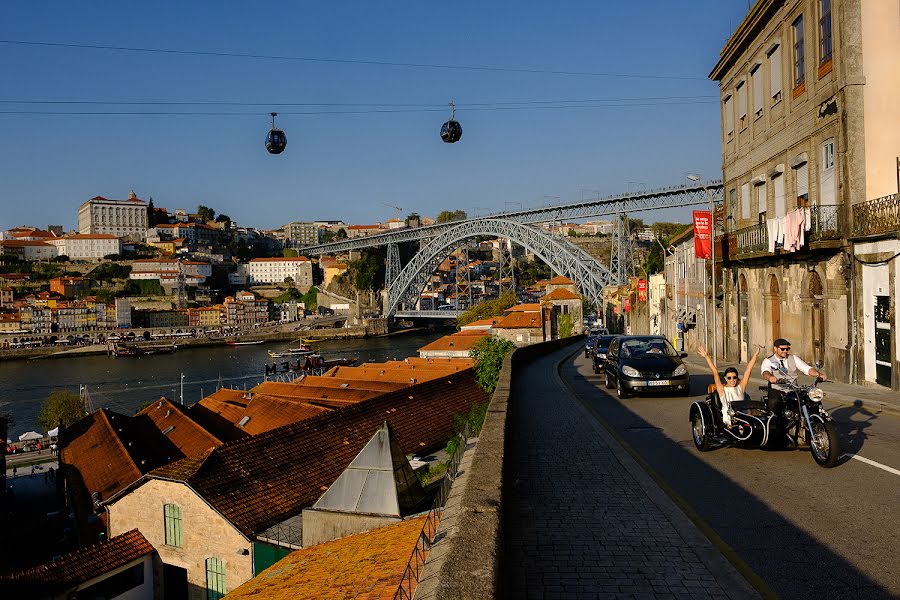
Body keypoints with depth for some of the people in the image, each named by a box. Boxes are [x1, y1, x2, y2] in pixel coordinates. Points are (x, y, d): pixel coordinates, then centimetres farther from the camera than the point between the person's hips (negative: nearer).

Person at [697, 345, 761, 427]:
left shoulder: (740, 387, 17)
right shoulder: (722, 389, 9)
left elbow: (748, 370, 14)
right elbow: (715, 373, 2)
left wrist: (755, 355, 13)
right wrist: (706, 357, -6)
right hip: (729, 419, -3)